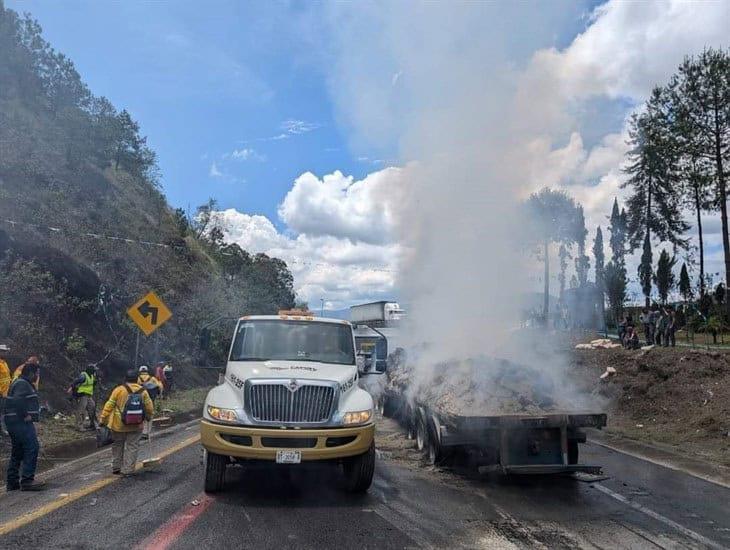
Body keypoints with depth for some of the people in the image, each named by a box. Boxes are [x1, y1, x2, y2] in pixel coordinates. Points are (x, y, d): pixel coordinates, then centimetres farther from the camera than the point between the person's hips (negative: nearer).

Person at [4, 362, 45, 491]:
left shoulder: (23, 383, 20)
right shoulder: (22, 384, -14)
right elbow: (17, 401, -29)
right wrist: (25, 415, -23)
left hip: (15, 422, 11)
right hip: (21, 423, -11)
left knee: (17, 452, 15)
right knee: (32, 448, -12)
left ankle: (12, 481, 20)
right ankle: (27, 480, -12)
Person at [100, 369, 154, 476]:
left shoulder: (119, 390, -8)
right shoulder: (143, 391, -1)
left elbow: (109, 406, -7)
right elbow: (149, 408, 3)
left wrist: (103, 420, 0)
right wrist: (148, 417, 22)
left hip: (118, 425, -1)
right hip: (136, 426, 1)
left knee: (117, 446, 17)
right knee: (132, 447, 8)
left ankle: (116, 468, 25)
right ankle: (128, 470, 8)